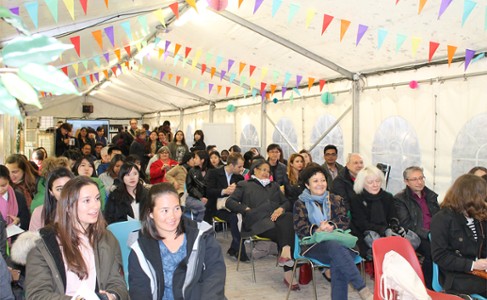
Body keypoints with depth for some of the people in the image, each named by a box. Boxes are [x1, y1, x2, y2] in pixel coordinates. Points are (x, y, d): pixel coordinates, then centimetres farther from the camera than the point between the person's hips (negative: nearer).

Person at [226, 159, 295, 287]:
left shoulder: (274, 185, 33)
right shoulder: (244, 185, 20)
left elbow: (286, 202, 23)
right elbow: (229, 202, 8)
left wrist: (281, 209, -1)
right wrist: (247, 209, -6)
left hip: (276, 218, 4)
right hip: (258, 221, -4)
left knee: (289, 216, -33)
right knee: (284, 231, -32)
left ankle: (285, 253, -39)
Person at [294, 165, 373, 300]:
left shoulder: (336, 200, 24)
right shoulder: (300, 204, 17)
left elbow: (344, 221, 9)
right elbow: (300, 229, 4)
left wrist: (332, 227, -15)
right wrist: (317, 230, -17)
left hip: (338, 241, 2)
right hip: (314, 245, -2)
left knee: (337, 263, -36)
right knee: (335, 246, -38)